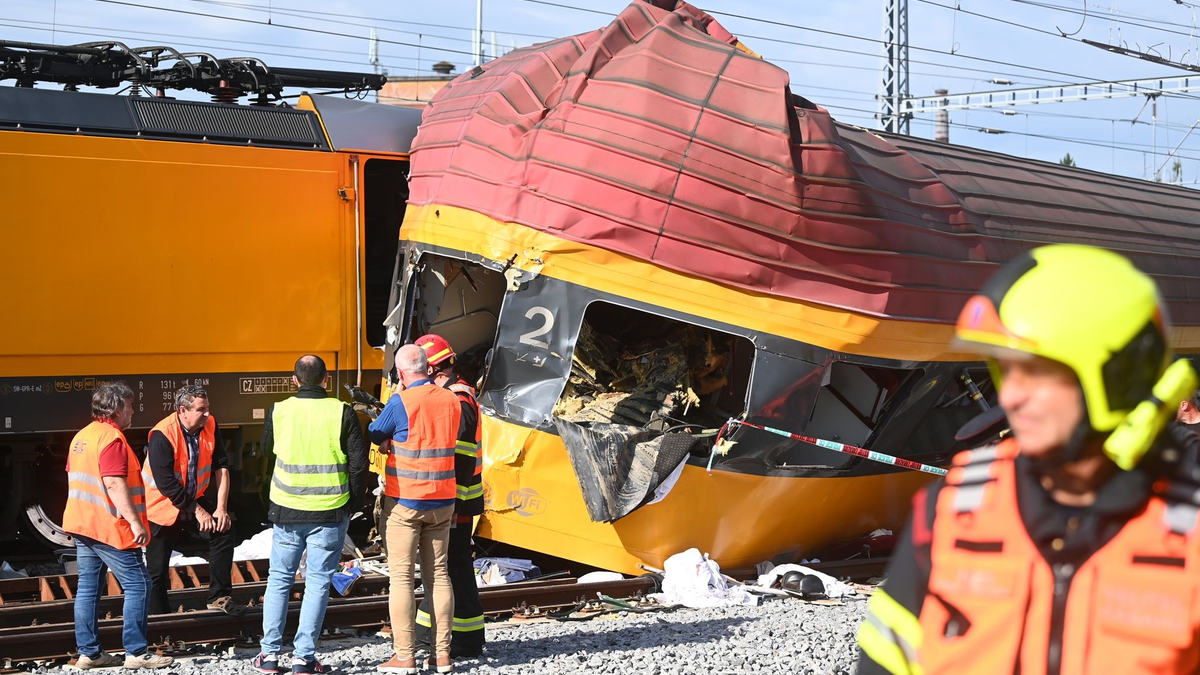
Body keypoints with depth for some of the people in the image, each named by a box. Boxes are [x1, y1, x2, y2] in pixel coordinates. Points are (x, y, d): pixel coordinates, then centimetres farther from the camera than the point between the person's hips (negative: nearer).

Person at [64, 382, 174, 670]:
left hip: (82, 525, 9)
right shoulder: (112, 438, -15)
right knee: (138, 584, -4)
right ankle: (136, 653, -4)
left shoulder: (81, 436, 14)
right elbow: (114, 484, -24)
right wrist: (136, 522, -23)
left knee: (88, 587, 10)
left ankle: (88, 652, 13)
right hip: (108, 528, -9)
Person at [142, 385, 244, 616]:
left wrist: (220, 508, -13)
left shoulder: (210, 426, -8)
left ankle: (219, 597, -2)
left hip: (195, 501, 5)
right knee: (157, 571, 0)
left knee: (224, 531, -13)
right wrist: (198, 512, -20)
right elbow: (167, 484, -24)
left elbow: (221, 467, -6)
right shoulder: (162, 436, -24)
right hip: (163, 507, -5)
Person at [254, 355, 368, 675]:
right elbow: (359, 463, -6)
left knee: (279, 579, 13)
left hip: (286, 510, 2)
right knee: (318, 582, 6)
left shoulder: (278, 411, -4)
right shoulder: (342, 413, -8)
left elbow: (267, 448, 16)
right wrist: (351, 501, 8)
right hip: (330, 513, -1)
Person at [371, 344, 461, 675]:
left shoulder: (400, 403, -14)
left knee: (401, 577, 0)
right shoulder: (452, 401, 2)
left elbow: (376, 435, 1)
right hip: (442, 502, 5)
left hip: (405, 502, -5)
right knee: (438, 575, 10)